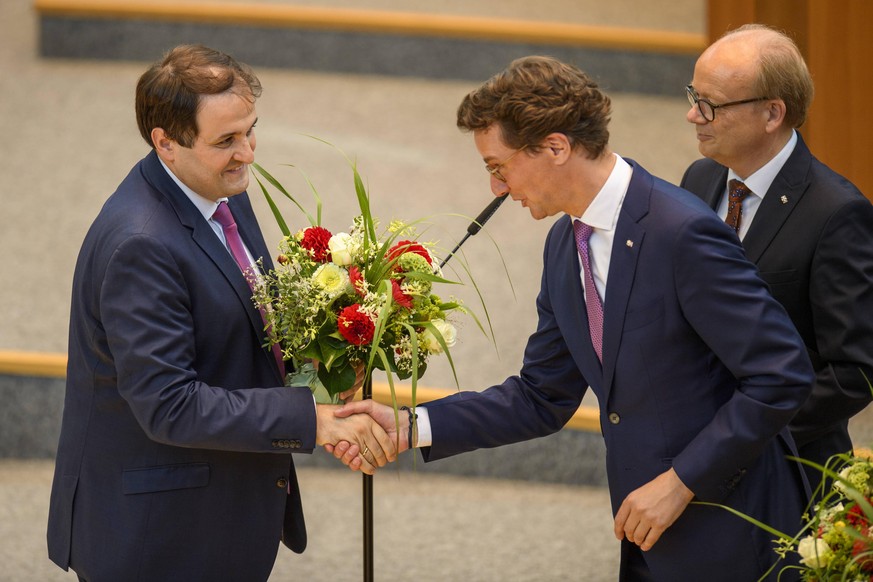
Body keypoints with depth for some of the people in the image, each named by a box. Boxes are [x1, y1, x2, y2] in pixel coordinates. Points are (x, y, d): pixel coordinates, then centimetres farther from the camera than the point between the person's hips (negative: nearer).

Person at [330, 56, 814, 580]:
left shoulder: (683, 233, -21)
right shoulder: (566, 243, 6)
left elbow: (782, 375, -21)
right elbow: (542, 398, 13)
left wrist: (681, 482, -20)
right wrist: (410, 428, 2)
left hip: (725, 537, -8)